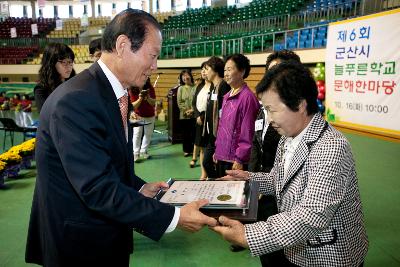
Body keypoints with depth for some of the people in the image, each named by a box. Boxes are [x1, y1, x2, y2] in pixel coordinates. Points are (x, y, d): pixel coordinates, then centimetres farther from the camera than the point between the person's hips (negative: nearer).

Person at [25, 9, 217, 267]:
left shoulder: (114, 94, 3)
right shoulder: (76, 101, -27)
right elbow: (99, 190, -29)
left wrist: (140, 189, 0)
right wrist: (174, 216, -26)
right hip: (79, 245, -8)